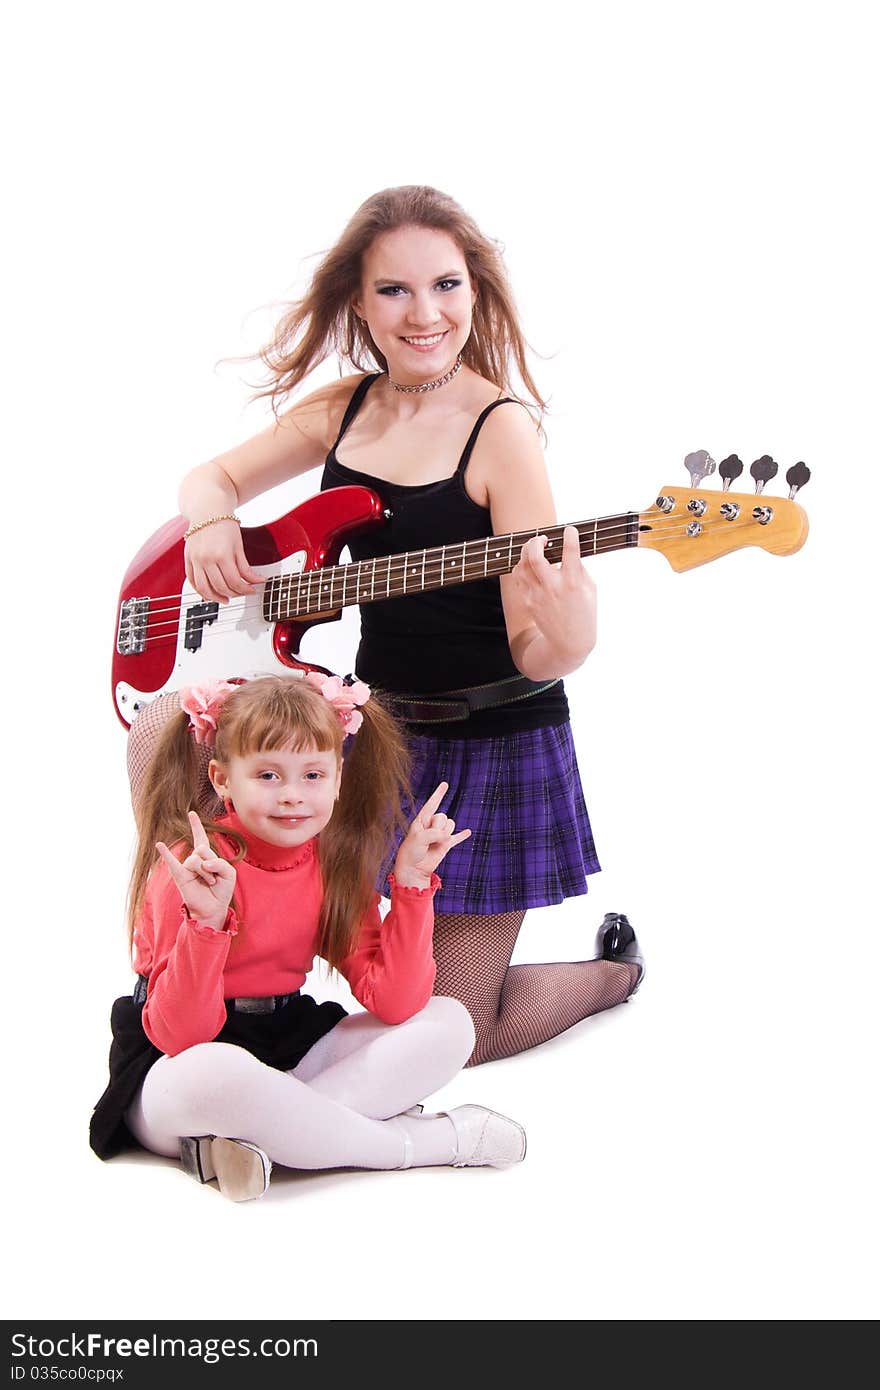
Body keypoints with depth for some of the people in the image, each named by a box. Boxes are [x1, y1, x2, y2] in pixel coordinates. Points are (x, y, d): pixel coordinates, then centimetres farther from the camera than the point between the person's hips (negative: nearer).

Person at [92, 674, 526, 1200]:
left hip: (287, 1048, 6)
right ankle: (422, 1140, -19)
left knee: (448, 1024, -7)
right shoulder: (193, 868, -18)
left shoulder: (337, 865, -1)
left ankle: (253, 1135, -24)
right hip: (171, 1070, -6)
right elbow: (180, 1036, -23)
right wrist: (207, 922, -37)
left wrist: (411, 881, -16)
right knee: (220, 1076, -41)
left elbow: (394, 1003, -9)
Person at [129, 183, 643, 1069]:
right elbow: (214, 478, 15)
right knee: (159, 740, -10)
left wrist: (564, 639, -42)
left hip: (489, 743, -5)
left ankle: (612, 969, 31)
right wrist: (210, 523, -9)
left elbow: (531, 655, -18)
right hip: (375, 720, 6)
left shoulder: (500, 428, -17)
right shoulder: (345, 407, 1)